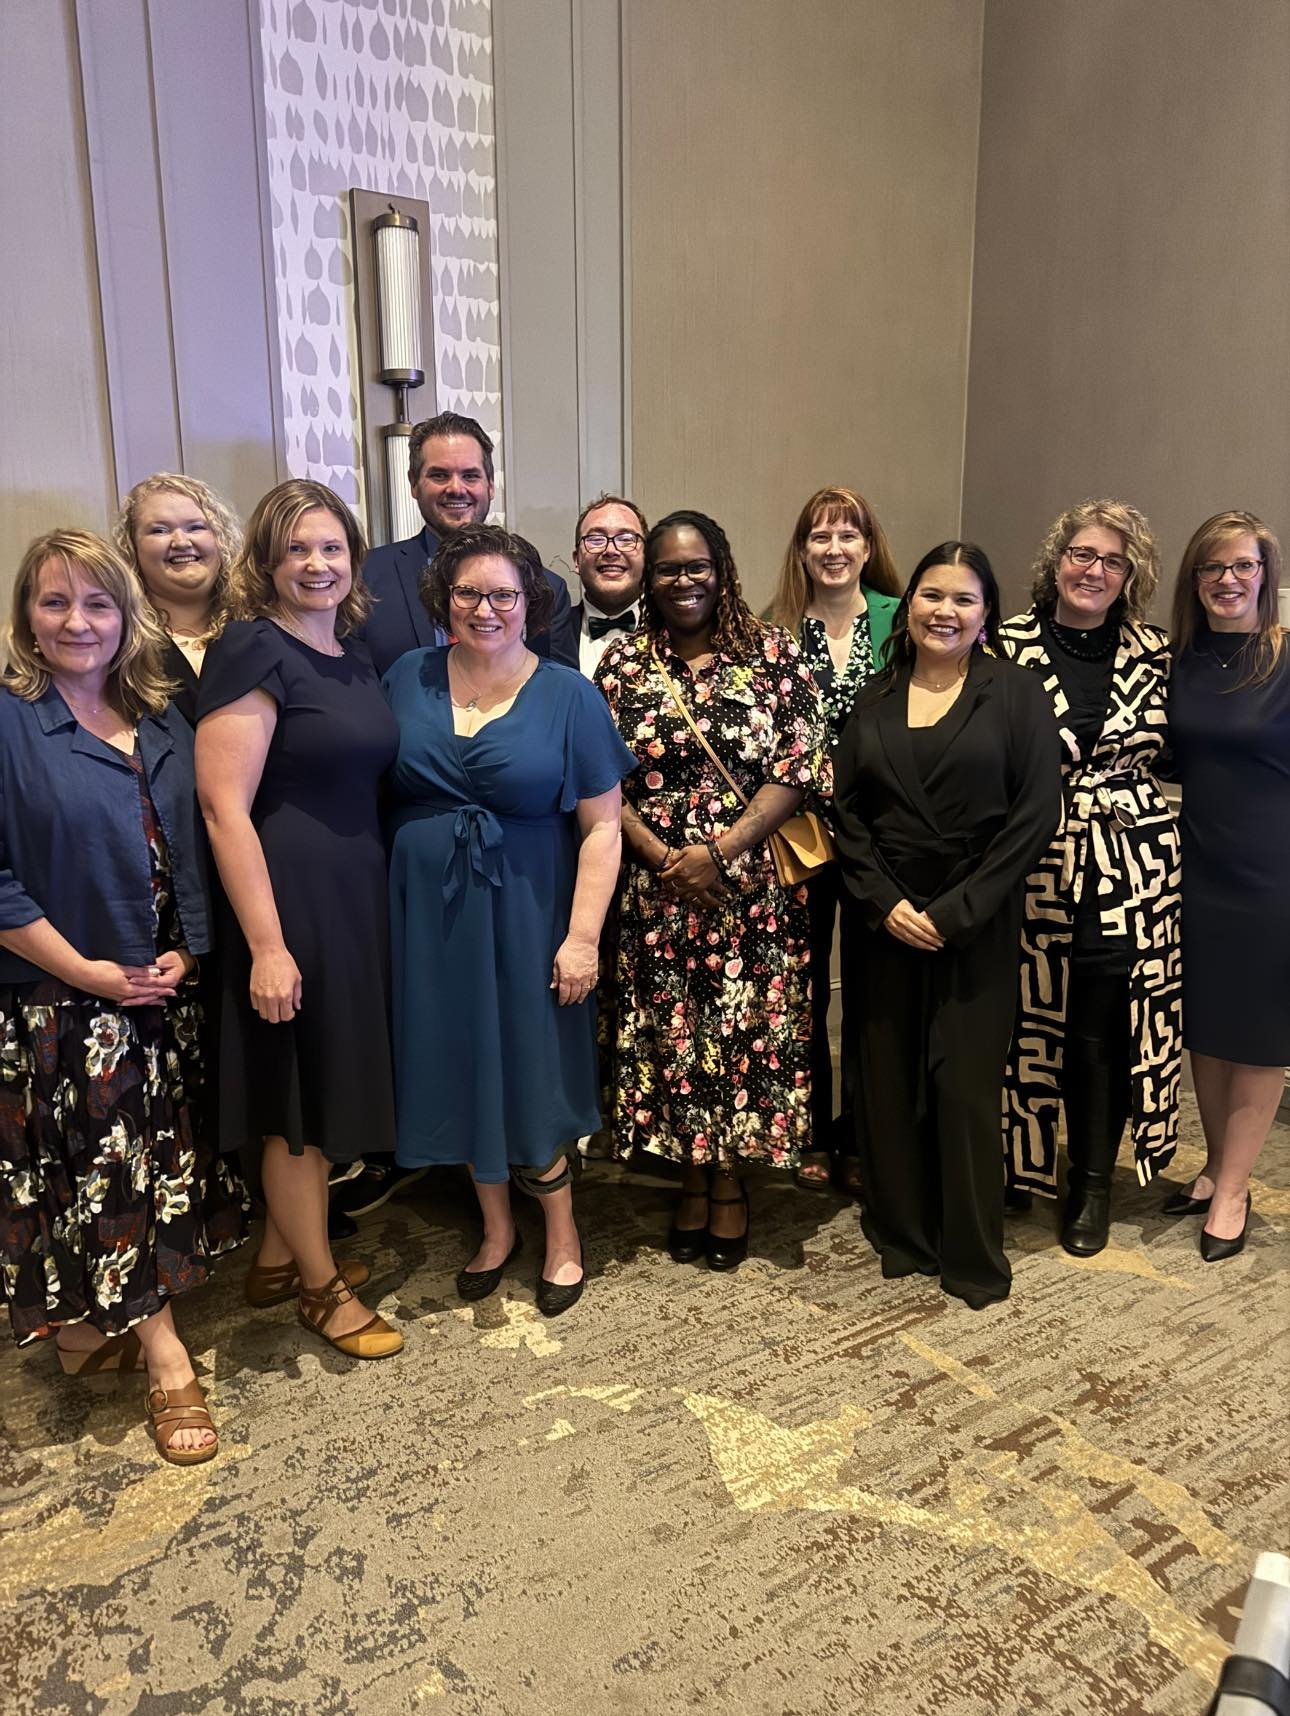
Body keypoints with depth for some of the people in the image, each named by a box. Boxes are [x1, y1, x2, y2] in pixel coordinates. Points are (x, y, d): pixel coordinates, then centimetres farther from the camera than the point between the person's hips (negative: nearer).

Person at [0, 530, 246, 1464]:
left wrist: (187, 950, -3)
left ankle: (102, 1321, 33)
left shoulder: (164, 725, 6)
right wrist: (87, 971, -15)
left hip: (163, 993, 5)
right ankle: (166, 1359, 14)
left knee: (166, 1161, 12)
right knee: (105, 1169, 2)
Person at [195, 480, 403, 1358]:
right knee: (298, 1090, 6)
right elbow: (225, 807, -19)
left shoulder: (352, 651, 10)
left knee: (328, 1080, 18)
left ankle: (281, 1255, 37)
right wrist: (266, 945, -22)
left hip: (356, 895, 8)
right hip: (287, 899, -8)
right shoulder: (253, 649, -14)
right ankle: (321, 1285, 25)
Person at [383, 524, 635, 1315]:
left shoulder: (567, 695, -5)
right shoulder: (408, 679, 3)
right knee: (461, 1070, 12)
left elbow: (601, 826, -7)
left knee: (531, 1072, 6)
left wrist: (582, 935, -13)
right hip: (430, 913, 3)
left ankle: (563, 1232, 29)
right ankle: (497, 1225, 34)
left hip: (525, 915, -3)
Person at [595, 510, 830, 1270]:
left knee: (750, 1031, 5)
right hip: (657, 887, 1)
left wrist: (721, 850, -15)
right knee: (672, 1034, 8)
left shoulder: (773, 653, 0)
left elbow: (802, 765, -6)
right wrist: (661, 856, -12)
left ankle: (733, 1180, 25)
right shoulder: (623, 662, 4)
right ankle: (692, 1179, 28)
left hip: (754, 885, -1)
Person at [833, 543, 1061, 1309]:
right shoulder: (874, 700, 9)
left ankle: (974, 1254, 18)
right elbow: (848, 812, 4)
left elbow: (1036, 815, -8)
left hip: (976, 925, -3)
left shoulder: (1016, 693, -1)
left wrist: (953, 912, -13)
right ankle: (902, 1233, 25)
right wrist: (885, 902, -10)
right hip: (885, 921, 3)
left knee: (967, 1084, 1)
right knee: (888, 1079, 8)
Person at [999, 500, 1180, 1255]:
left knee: (1106, 1029, 4)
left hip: (1132, 865, 1)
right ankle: (1021, 1162, 29)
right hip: (1035, 865, -1)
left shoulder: (1153, 654, 6)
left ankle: (1094, 1181, 23)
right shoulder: (1009, 645, -1)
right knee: (1029, 1021, 7)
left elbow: (1171, 751, 17)